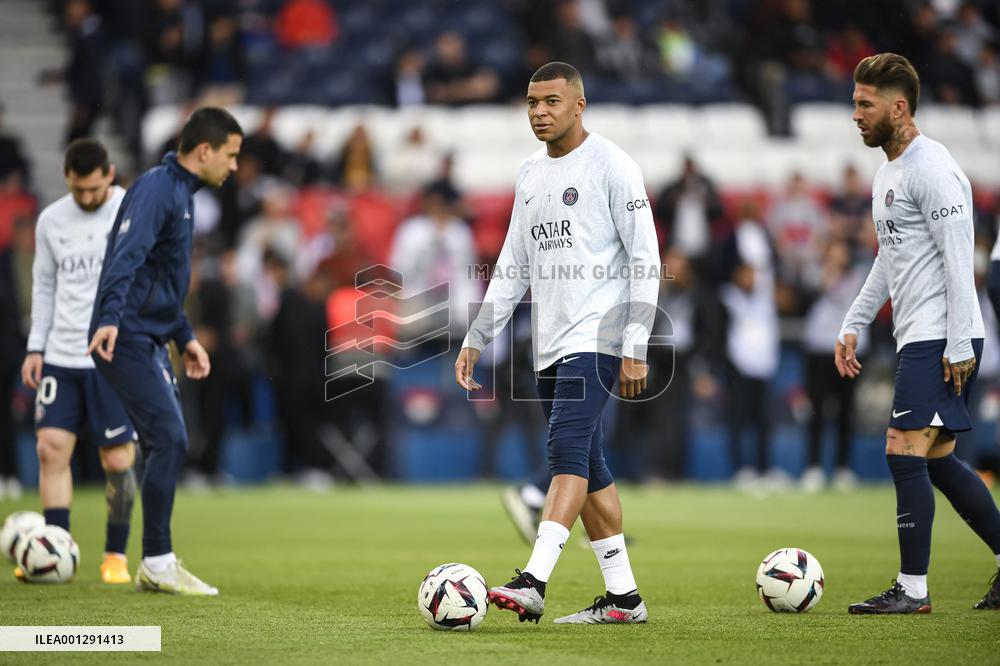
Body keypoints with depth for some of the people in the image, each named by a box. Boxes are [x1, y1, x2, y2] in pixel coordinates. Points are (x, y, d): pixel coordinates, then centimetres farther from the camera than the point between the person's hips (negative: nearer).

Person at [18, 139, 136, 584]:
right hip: (61, 358, 4)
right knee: (51, 446, -5)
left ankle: (116, 555, 11)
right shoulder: (51, 221, 8)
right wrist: (35, 347, 8)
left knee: (118, 459, -2)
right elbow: (44, 286, 16)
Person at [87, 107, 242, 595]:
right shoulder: (155, 189, -13)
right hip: (127, 338, -10)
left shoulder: (180, 193, 18)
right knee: (169, 440, -13)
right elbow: (127, 256, -28)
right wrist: (110, 317, -41)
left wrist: (185, 338, 29)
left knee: (167, 445, 8)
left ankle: (157, 566, 14)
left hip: (148, 342, 10)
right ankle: (158, 563, -8)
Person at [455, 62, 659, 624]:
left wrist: (635, 348, -16)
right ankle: (623, 596, 11)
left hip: (597, 338, -8)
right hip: (550, 345, 8)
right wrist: (476, 340, 17)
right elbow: (513, 266, 23)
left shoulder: (611, 165, -5)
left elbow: (645, 259, -9)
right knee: (589, 468, 7)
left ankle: (534, 582, -30)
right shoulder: (530, 174, 17)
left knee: (568, 451, -19)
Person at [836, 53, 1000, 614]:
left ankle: (913, 589, -7)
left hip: (941, 338, -10)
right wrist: (853, 325, 22)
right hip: (917, 338, 10)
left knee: (905, 453, -11)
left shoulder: (932, 170, -14)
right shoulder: (888, 172, 18)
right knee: (938, 462, 12)